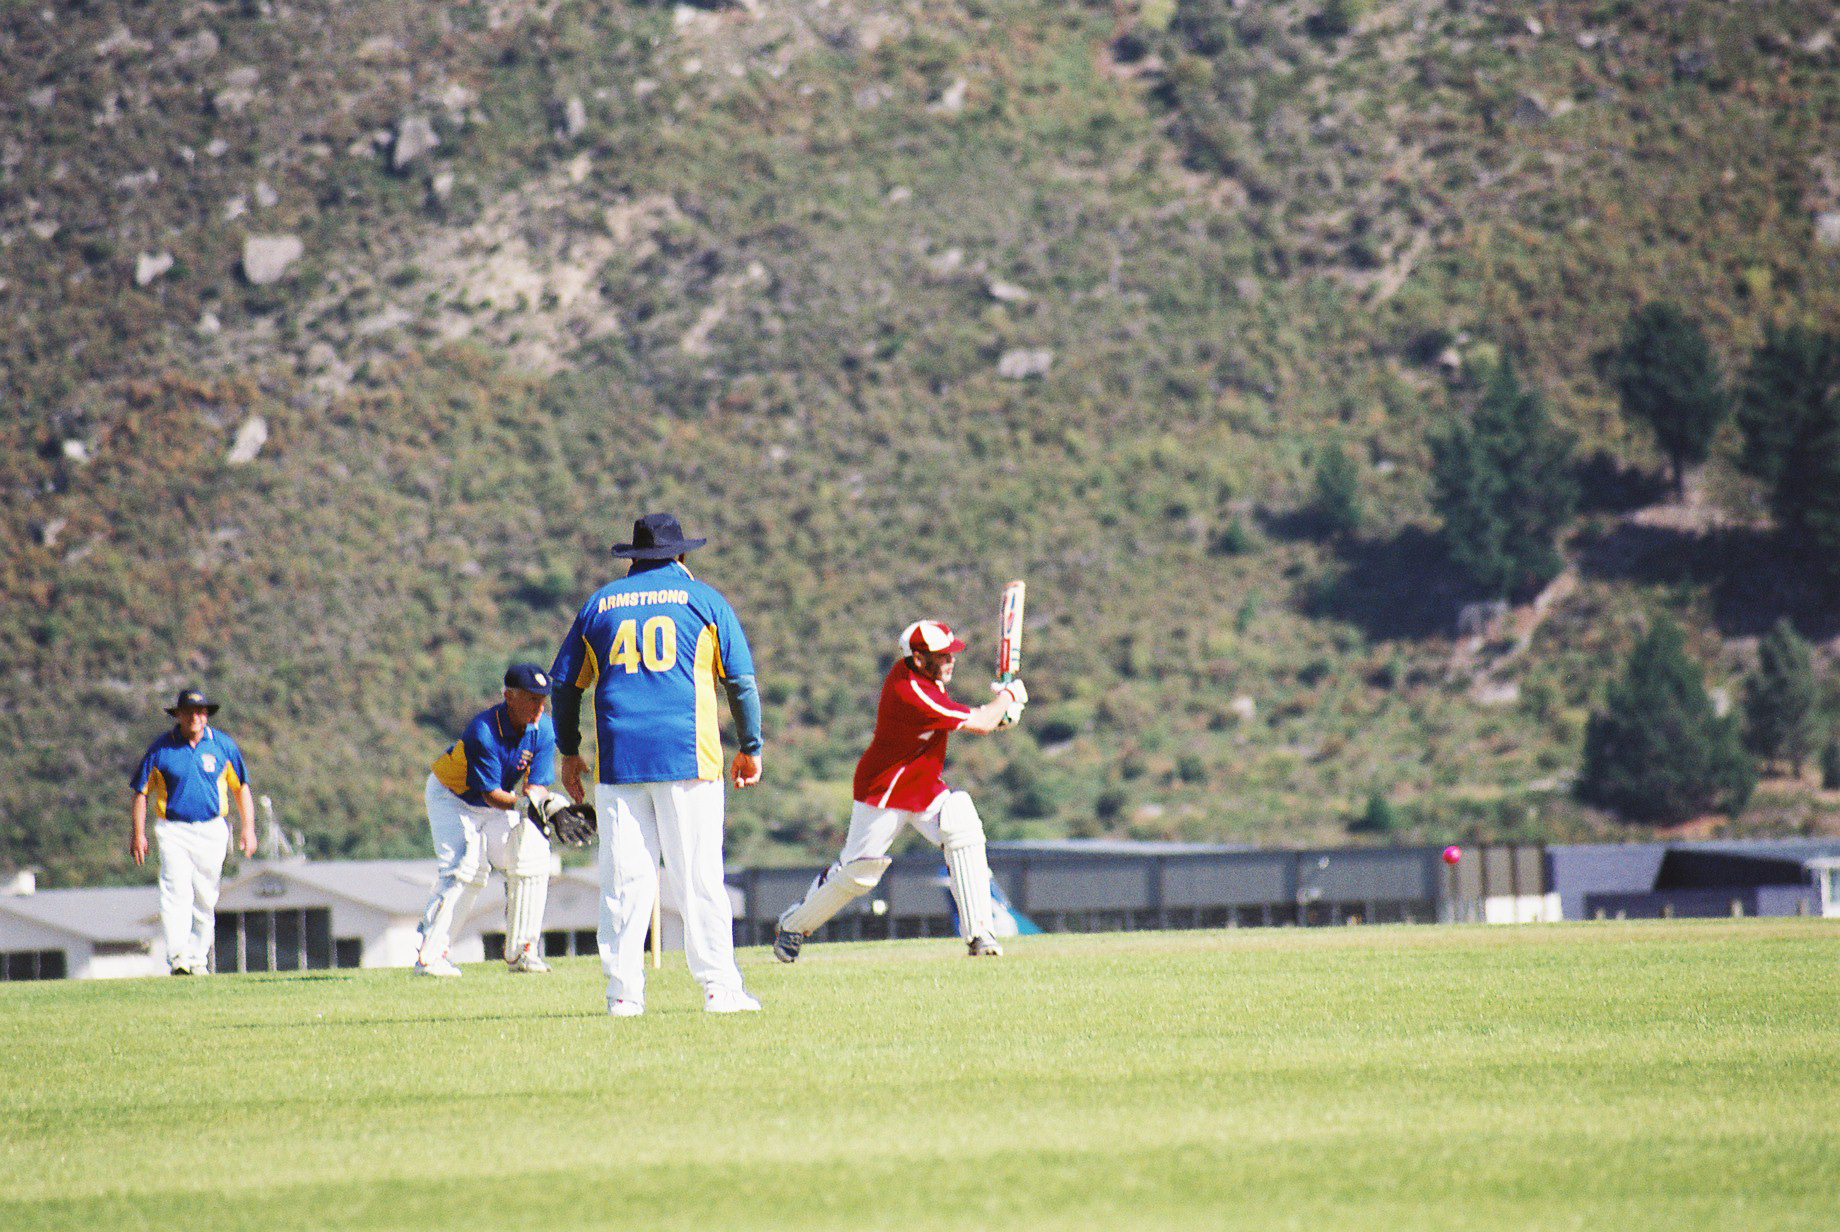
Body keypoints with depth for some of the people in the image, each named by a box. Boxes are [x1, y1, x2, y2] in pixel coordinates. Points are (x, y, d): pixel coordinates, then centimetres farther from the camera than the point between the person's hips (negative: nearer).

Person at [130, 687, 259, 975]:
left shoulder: (224, 746, 4)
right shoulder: (161, 749, -1)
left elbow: (241, 788, 11)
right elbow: (140, 791, 5)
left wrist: (248, 828, 2)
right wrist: (138, 833, -2)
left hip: (212, 830, 2)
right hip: (173, 830, -2)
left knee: (205, 899, 7)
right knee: (176, 892, -18)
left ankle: (198, 960, 19)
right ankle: (177, 959, -27)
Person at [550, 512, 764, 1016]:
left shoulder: (599, 604, 14)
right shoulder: (702, 599, 8)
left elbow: (565, 682, 14)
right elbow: (741, 680, 5)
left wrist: (569, 752, 22)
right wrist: (750, 747, 13)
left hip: (617, 761, 2)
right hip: (688, 759, -2)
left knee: (623, 879, 2)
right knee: (699, 877, -2)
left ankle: (623, 991, -3)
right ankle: (719, 988, -4)